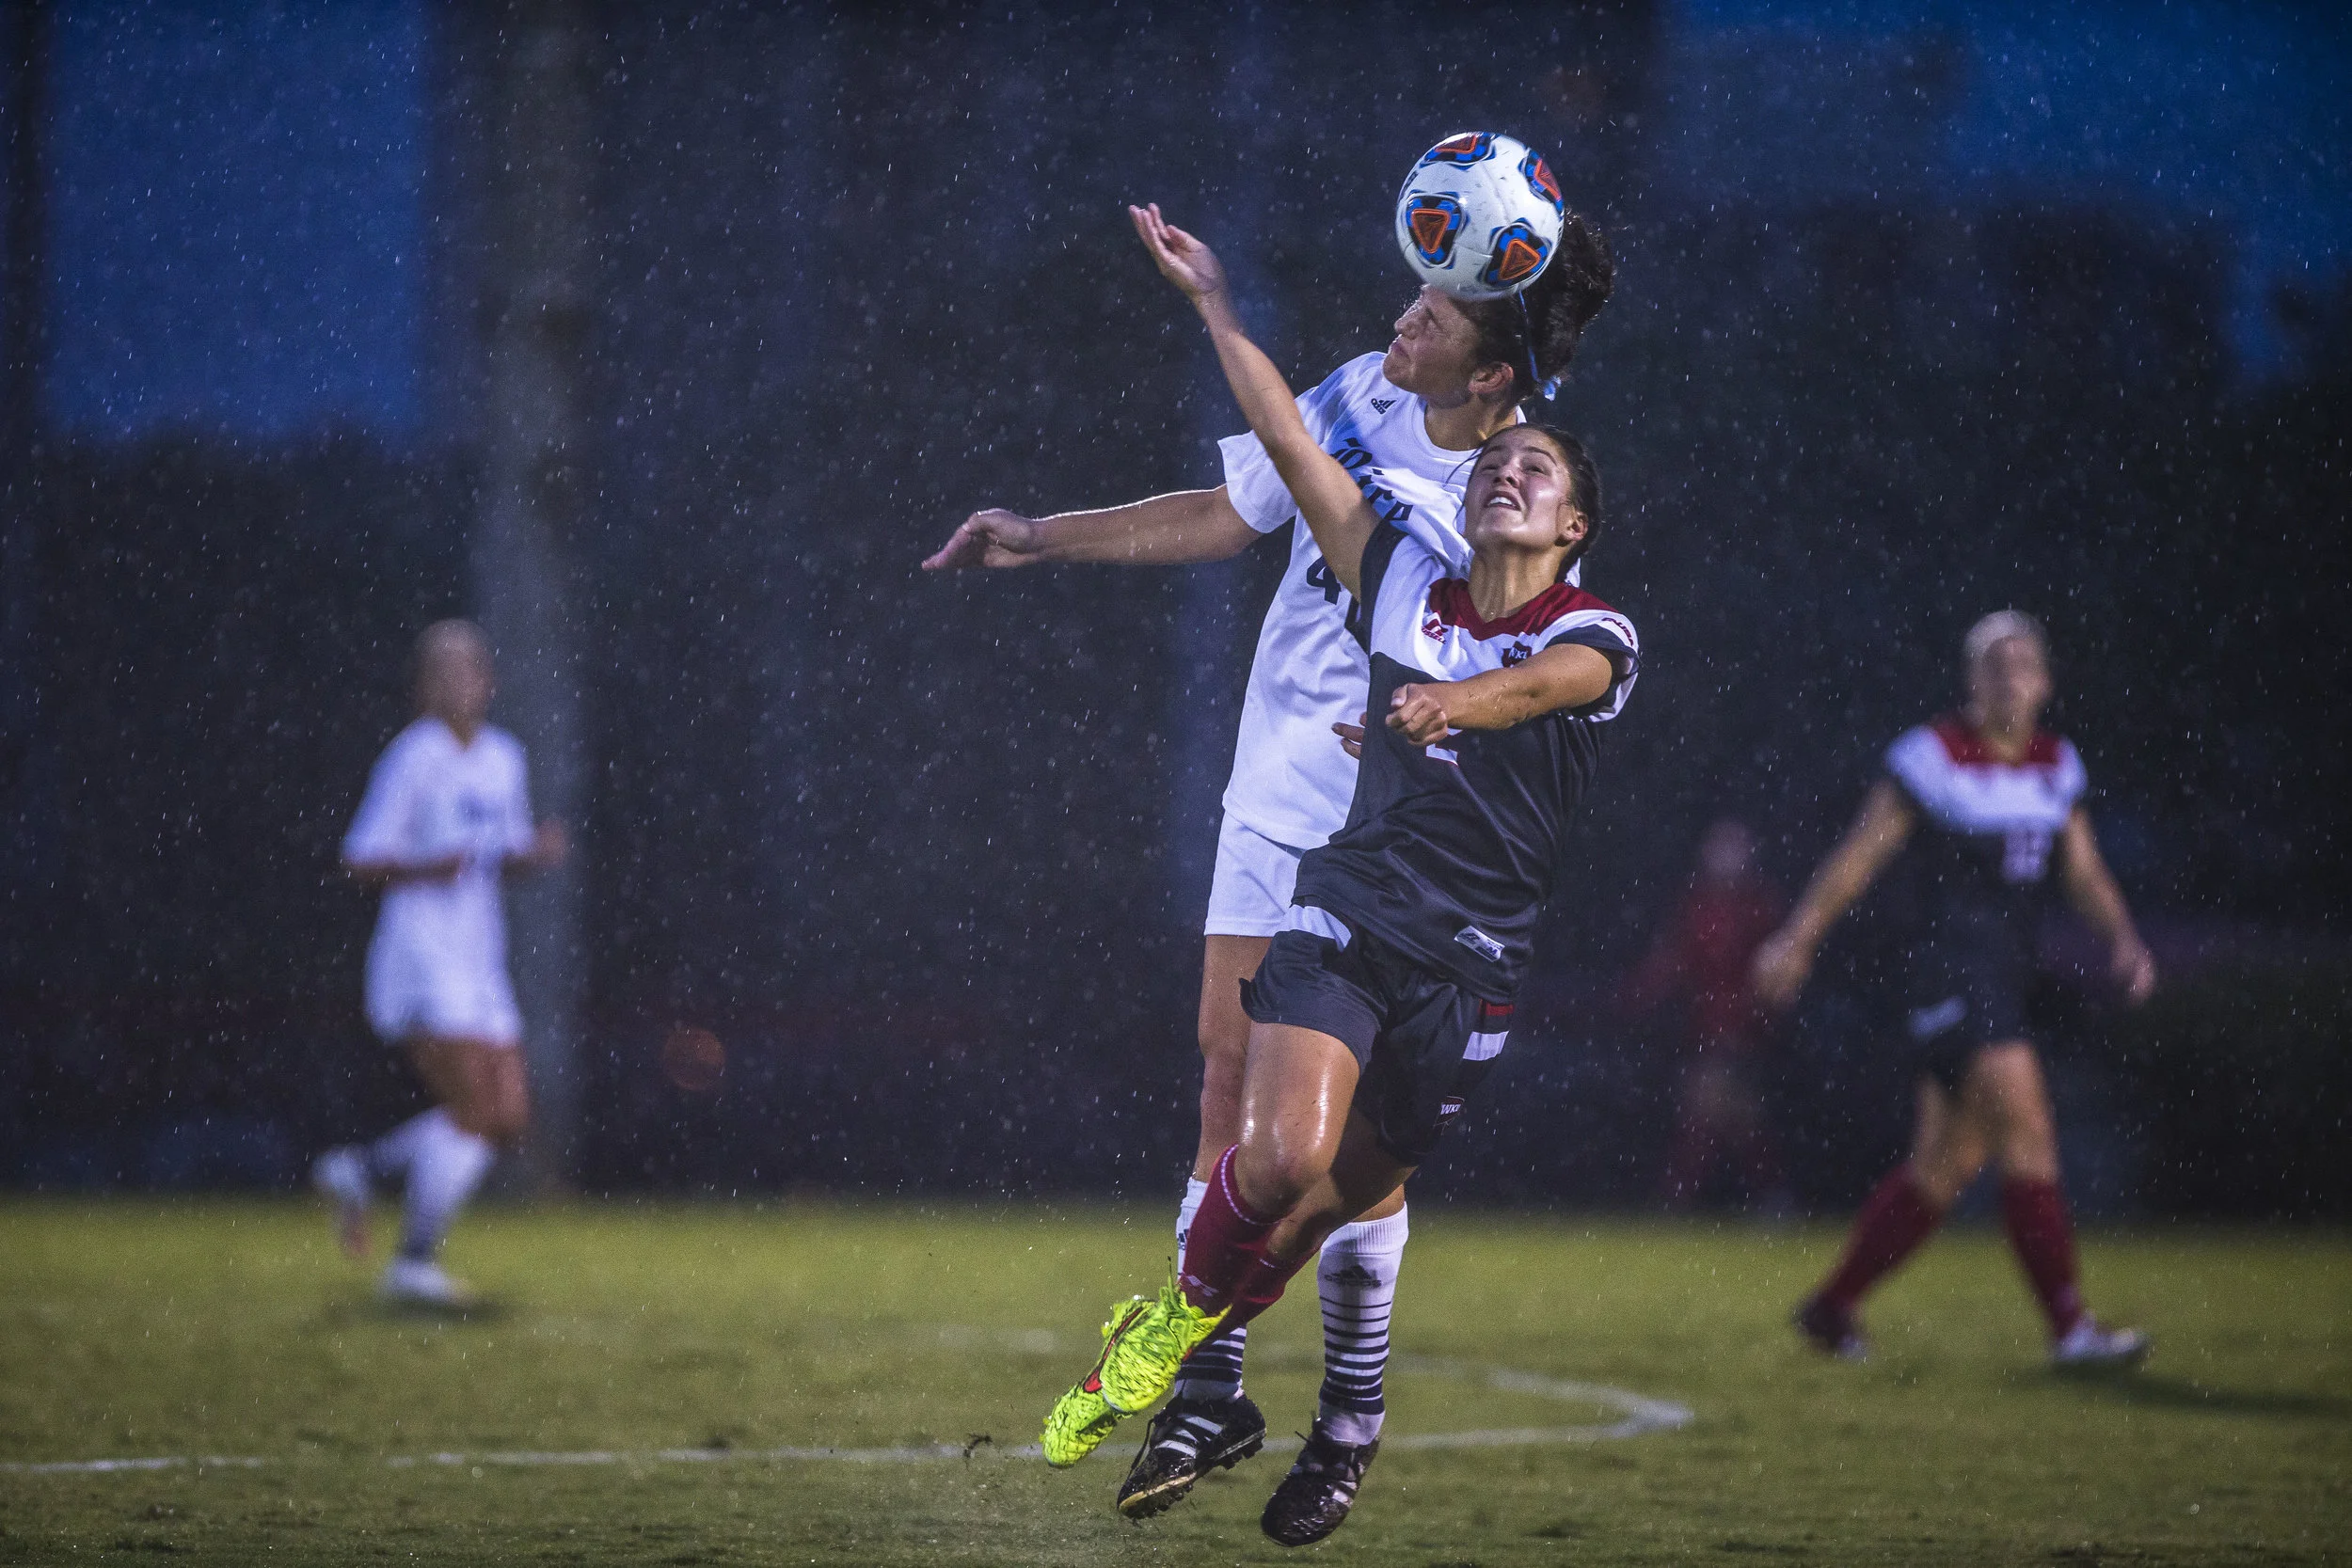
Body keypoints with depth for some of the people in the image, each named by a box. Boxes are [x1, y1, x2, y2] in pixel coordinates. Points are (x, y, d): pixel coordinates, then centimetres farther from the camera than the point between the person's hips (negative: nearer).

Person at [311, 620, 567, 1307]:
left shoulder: (502, 757, 13)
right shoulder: (412, 759, -9)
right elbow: (360, 859, -10)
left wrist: (538, 850, 0)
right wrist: (424, 869, -28)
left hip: (478, 966, 8)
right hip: (423, 960, -8)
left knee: (507, 1120, 3)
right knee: (474, 1113, -16)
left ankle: (358, 1172, 19)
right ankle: (414, 1263, -7)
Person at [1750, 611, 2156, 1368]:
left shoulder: (2057, 765, 12)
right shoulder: (1932, 758, -7)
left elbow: (2084, 871, 16)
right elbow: (1859, 856, -1)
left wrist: (2124, 939, -1)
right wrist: (1796, 942, 1)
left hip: (2008, 981, 8)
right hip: (1950, 969, -8)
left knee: (1947, 1163, 10)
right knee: (2027, 1129, -18)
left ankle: (1832, 1305, 23)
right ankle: (2070, 1327, -18)